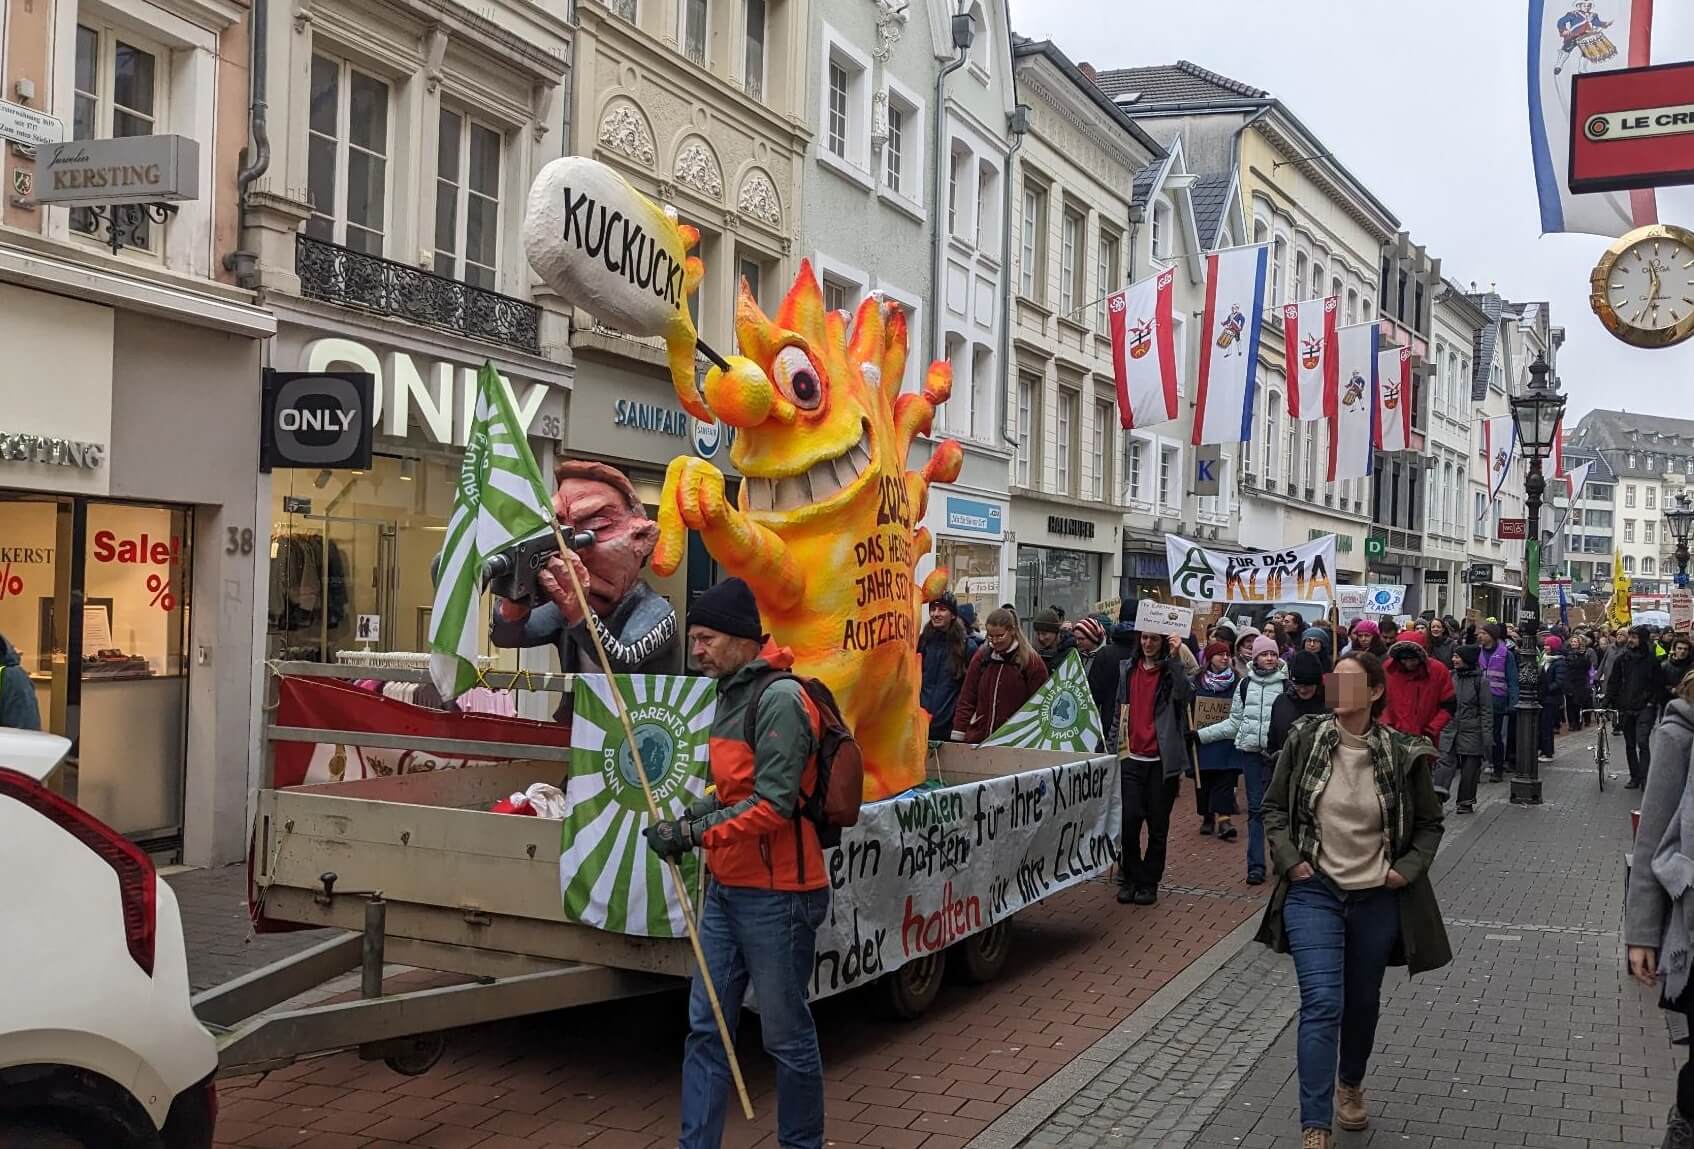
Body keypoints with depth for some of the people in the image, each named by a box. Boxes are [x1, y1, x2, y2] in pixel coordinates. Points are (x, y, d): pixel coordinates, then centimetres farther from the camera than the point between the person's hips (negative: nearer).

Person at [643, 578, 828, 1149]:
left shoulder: (780, 698, -17)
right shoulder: (733, 693, 12)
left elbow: (773, 804, -23)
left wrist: (695, 833, -22)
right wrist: (695, 814, 6)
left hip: (775, 894, -9)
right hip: (726, 888, 9)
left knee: (787, 1034, 5)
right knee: (706, 1029, 11)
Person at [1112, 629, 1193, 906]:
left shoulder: (1172, 671, 0)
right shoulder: (1128, 670, 11)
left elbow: (1185, 694, -22)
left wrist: (1175, 658, -25)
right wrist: (1112, 750, 12)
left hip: (1162, 761, -2)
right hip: (1131, 758, 2)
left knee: (1158, 826, 5)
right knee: (1129, 821, -5)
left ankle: (1149, 882, 17)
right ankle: (1130, 877, 12)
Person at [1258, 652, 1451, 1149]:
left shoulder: (1403, 754, -7)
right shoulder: (1304, 740, -7)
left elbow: (1429, 824, 6)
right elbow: (1273, 807, 4)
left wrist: (1409, 869, -7)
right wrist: (1289, 859, -7)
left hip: (1377, 898, 2)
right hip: (1314, 890, -1)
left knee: (1363, 1002, 18)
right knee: (1322, 1004, -13)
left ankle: (1350, 1084, 47)